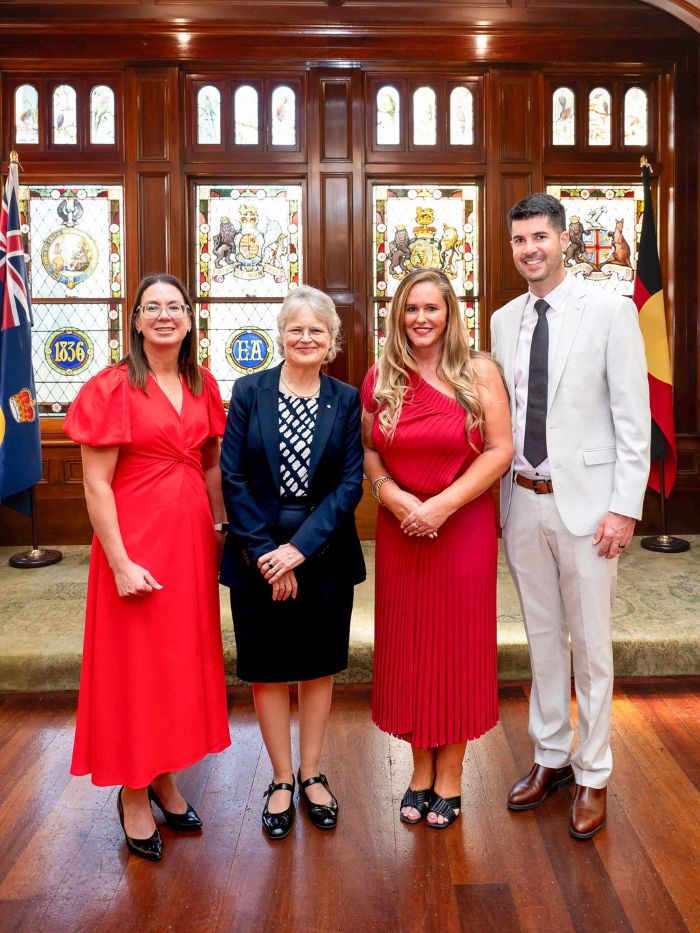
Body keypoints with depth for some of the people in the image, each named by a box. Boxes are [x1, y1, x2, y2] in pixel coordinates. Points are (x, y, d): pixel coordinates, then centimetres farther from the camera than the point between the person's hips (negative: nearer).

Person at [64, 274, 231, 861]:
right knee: (134, 665, 6)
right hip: (135, 542, -6)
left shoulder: (202, 385, 8)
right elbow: (96, 484, -12)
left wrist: (219, 529, 7)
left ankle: (165, 779, 34)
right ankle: (133, 797, 25)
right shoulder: (113, 388, -9)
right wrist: (121, 563, -16)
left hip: (192, 538, 6)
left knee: (184, 659, 15)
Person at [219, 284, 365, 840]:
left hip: (324, 555, 1)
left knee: (319, 667, 13)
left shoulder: (346, 400, 0)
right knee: (268, 669, 9)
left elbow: (350, 484, -6)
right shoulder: (249, 392, -2)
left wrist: (300, 548, -15)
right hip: (258, 554, 0)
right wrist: (265, 553, -13)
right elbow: (233, 478, -6)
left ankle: (311, 773, 31)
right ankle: (282, 780, 27)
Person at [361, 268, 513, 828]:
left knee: (457, 643, 6)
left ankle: (450, 774, 25)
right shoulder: (381, 378, 5)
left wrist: (443, 504, -17)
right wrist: (392, 495, -13)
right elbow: (370, 451, 7)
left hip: (464, 528, -2)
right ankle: (421, 768, 29)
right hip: (400, 531, 3)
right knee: (407, 645, 10)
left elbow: (500, 450, -8)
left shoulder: (479, 372, -4)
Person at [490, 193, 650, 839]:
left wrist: (624, 508, -13)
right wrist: (497, 497, 7)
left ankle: (593, 777, 22)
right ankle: (550, 758, 31)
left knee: (591, 644, 5)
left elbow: (634, 417, -8)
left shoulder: (610, 310, -5)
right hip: (523, 501, 5)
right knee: (542, 637, 15)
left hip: (585, 500, -4)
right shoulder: (505, 321, 9)